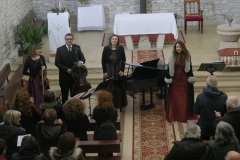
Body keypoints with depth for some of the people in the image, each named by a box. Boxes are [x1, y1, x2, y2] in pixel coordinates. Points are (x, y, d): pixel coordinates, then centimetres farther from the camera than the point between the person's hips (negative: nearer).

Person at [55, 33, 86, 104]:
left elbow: (82, 58, 3)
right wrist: (66, 69, -17)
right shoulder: (60, 49, -4)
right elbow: (57, 63, -7)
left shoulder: (77, 48, 5)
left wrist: (81, 61, -22)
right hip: (64, 76, -2)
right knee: (64, 95, 7)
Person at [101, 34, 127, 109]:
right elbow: (103, 61, -6)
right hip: (109, 69, -1)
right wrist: (104, 72, -8)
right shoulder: (106, 48, -11)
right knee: (109, 87, 4)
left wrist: (122, 70, -7)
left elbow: (123, 60, -2)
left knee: (119, 86, 9)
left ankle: (119, 103, 24)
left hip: (118, 69, 1)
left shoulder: (121, 48, -9)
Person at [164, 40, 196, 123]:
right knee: (175, 97, 6)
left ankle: (185, 114, 18)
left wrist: (191, 77, -7)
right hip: (175, 78, 0)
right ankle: (174, 115, 16)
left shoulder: (187, 55, -6)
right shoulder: (172, 56, -7)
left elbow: (189, 67, -2)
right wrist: (168, 78, -3)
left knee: (184, 97, 6)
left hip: (184, 79, 0)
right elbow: (169, 68, -3)